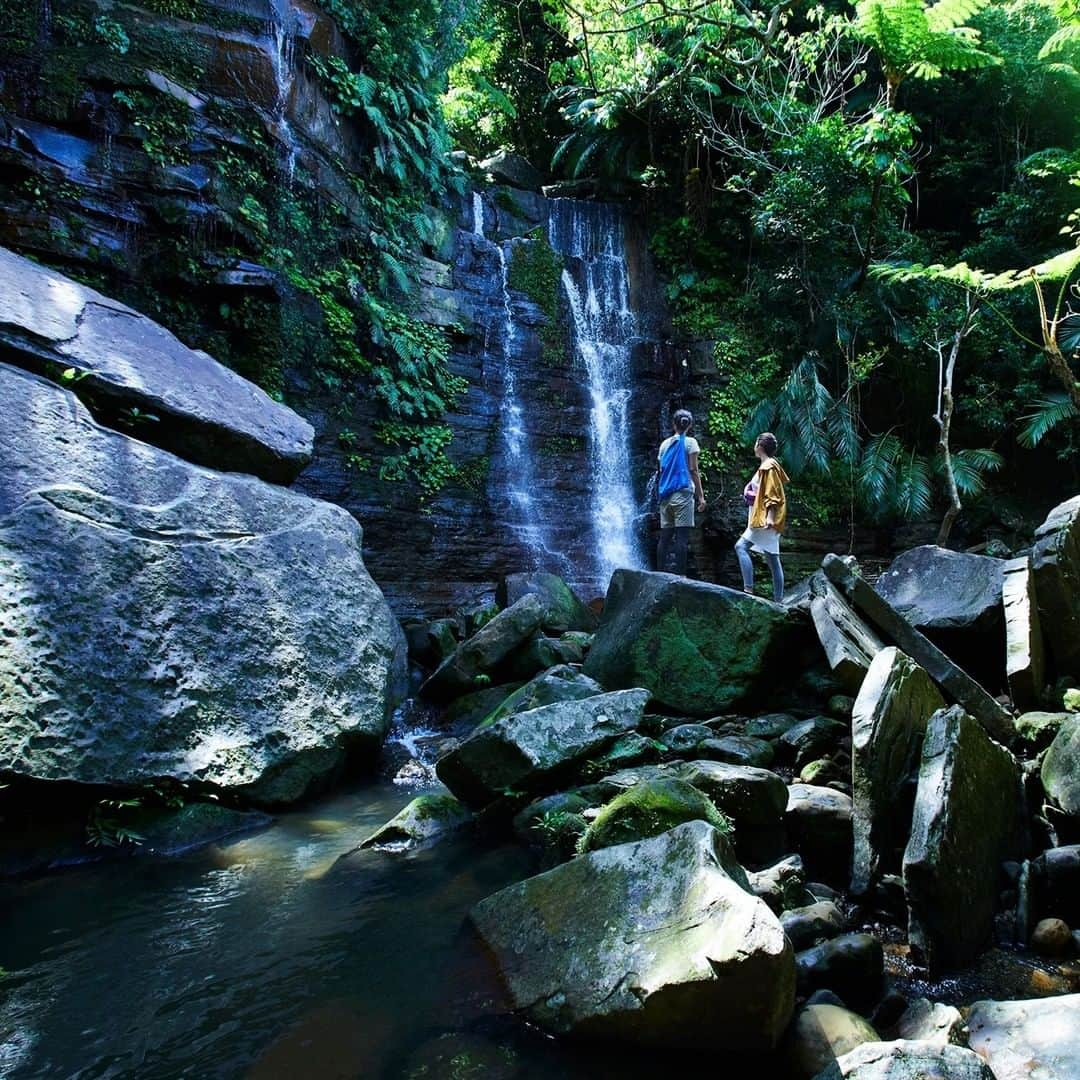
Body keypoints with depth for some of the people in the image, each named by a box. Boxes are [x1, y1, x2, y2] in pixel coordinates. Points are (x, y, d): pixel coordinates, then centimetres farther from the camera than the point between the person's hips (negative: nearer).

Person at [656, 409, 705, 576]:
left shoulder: (665, 443, 14)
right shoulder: (690, 442, 0)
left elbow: (661, 469, 14)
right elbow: (693, 470, -5)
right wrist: (701, 495, -4)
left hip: (665, 494, 5)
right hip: (683, 493, -5)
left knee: (665, 536, 7)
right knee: (682, 536, -8)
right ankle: (680, 575, -12)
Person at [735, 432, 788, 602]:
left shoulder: (768, 466, -10)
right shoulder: (767, 465, 19)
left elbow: (772, 495, -17)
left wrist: (769, 517, -24)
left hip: (765, 519, -10)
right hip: (762, 518, 10)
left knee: (741, 546, -16)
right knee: (772, 558, 8)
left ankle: (748, 589, -21)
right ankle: (778, 600, 9)